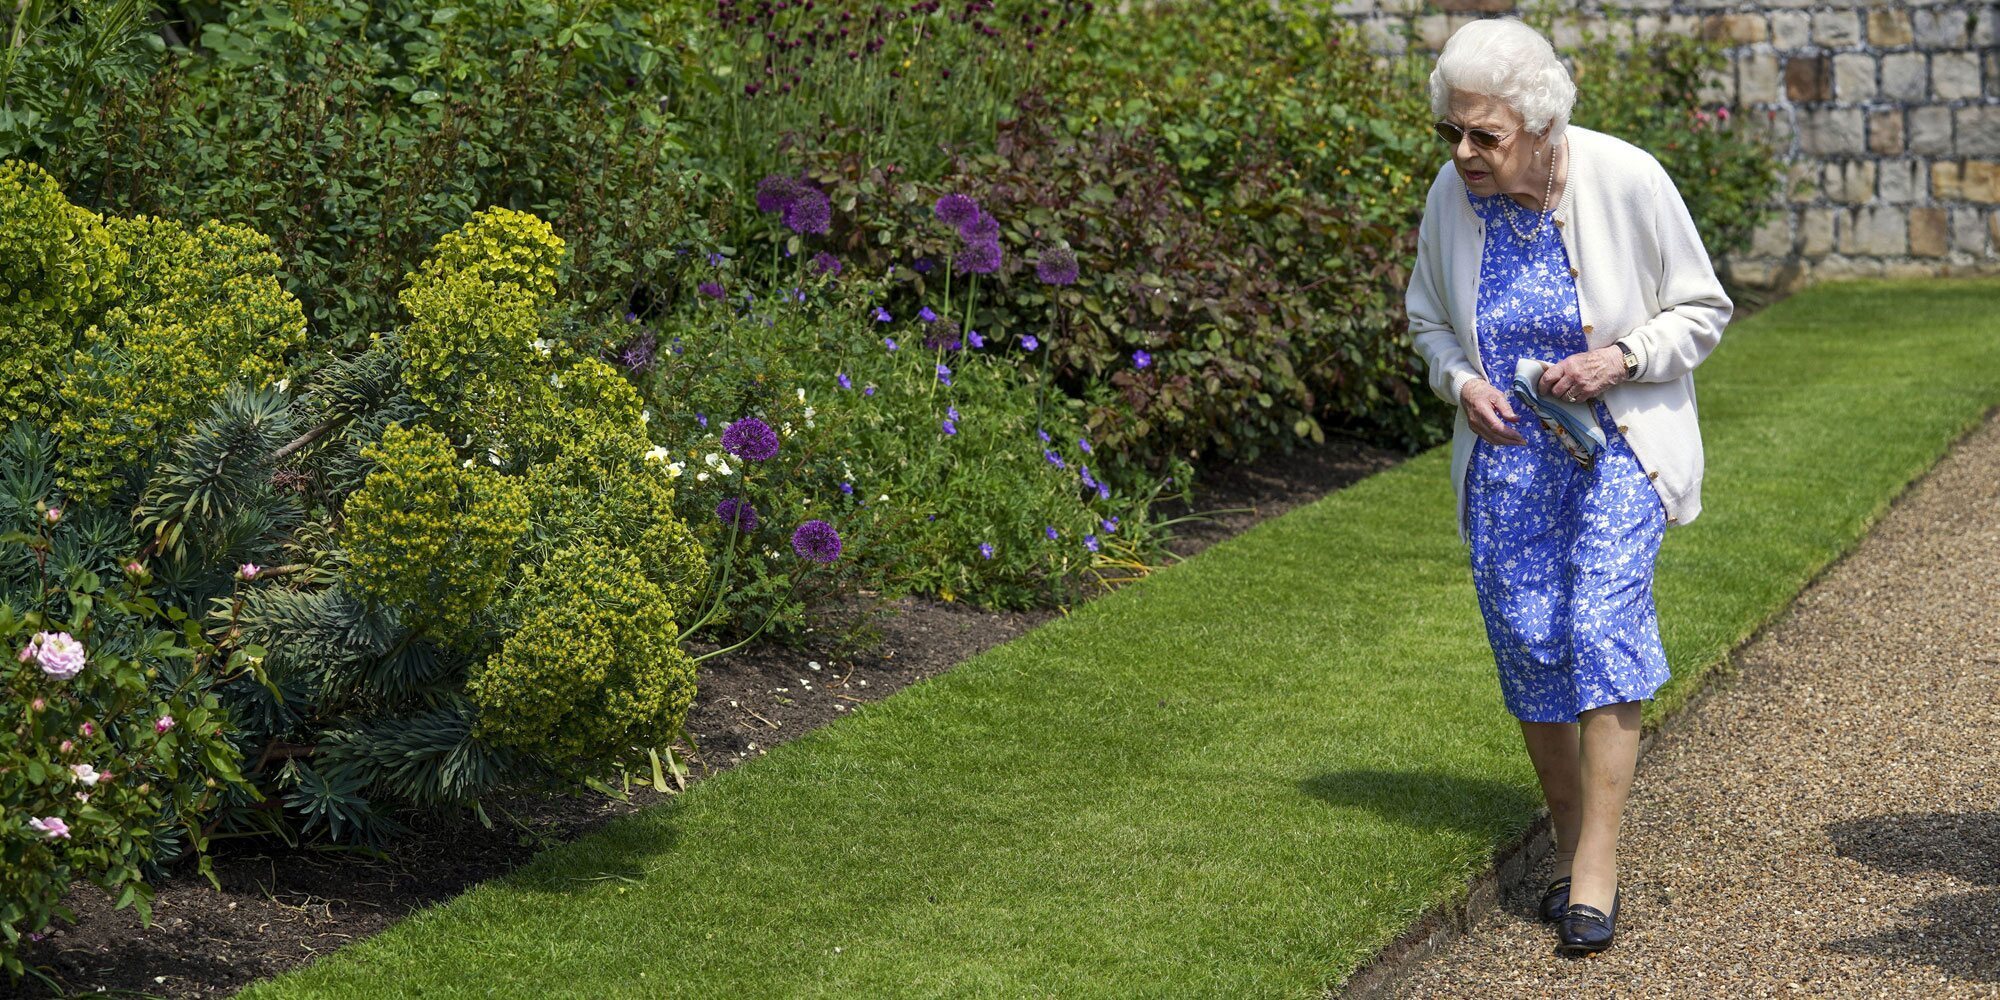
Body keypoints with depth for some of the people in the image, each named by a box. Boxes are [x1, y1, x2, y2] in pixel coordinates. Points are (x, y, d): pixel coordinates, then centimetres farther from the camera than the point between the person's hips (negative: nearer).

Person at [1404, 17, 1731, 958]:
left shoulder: (1626, 181, -16)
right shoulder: (1453, 196, -6)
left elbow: (1702, 311, -4)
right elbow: (1429, 318, 11)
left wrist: (1621, 358, -21)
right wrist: (1460, 382, -9)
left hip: (1617, 442, -3)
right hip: (1507, 453, 4)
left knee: (1601, 627, -17)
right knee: (1527, 646, 2)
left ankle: (1597, 870, -12)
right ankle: (1567, 840, 21)